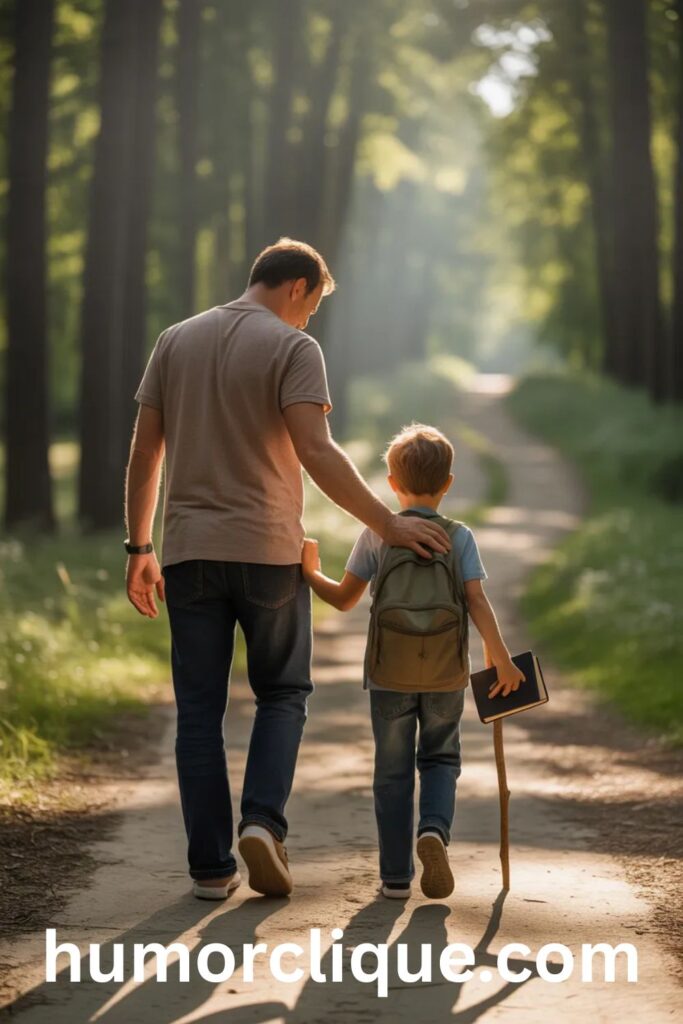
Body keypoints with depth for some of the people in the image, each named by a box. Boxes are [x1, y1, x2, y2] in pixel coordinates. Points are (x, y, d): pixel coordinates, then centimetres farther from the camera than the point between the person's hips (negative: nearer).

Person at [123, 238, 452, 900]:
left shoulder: (175, 342, 10)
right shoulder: (293, 348, -5)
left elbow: (144, 454, 9)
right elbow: (316, 453, -17)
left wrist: (140, 548, 14)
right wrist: (387, 525, -14)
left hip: (189, 552, 3)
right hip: (267, 550, -3)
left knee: (200, 709, 7)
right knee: (283, 694, 13)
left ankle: (210, 866, 5)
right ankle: (263, 820, -7)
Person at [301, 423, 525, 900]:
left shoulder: (376, 534, -2)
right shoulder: (460, 537, -1)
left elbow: (344, 598, 1)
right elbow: (477, 600, -10)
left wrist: (310, 571, 18)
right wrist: (502, 660, -9)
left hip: (390, 672, 0)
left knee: (393, 771, 9)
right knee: (441, 759, 17)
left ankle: (396, 875, 9)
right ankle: (435, 829, -11)